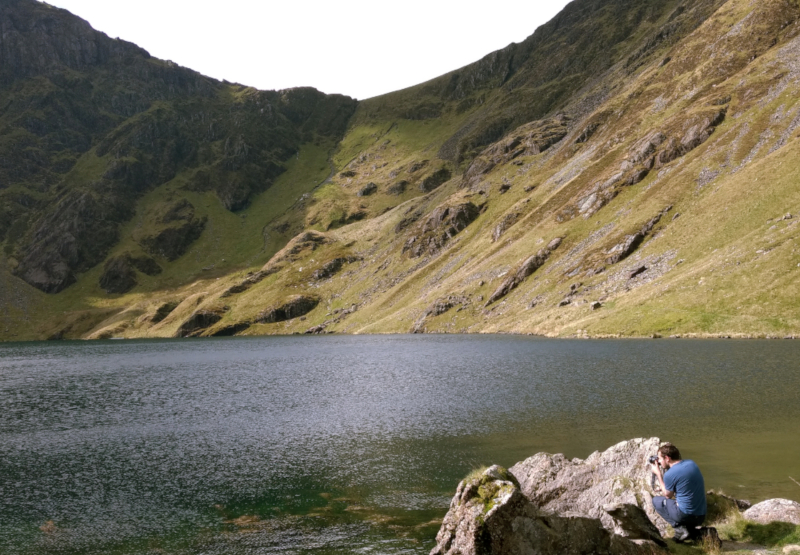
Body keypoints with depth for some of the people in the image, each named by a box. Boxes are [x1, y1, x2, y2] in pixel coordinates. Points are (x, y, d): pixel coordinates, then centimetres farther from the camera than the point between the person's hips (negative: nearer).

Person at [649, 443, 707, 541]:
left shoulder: (669, 474, -15)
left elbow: (668, 495, 4)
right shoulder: (692, 463, 4)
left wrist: (658, 474, 9)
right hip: (702, 516, 7)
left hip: (685, 515, -7)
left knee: (656, 501, 15)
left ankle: (680, 528, -2)